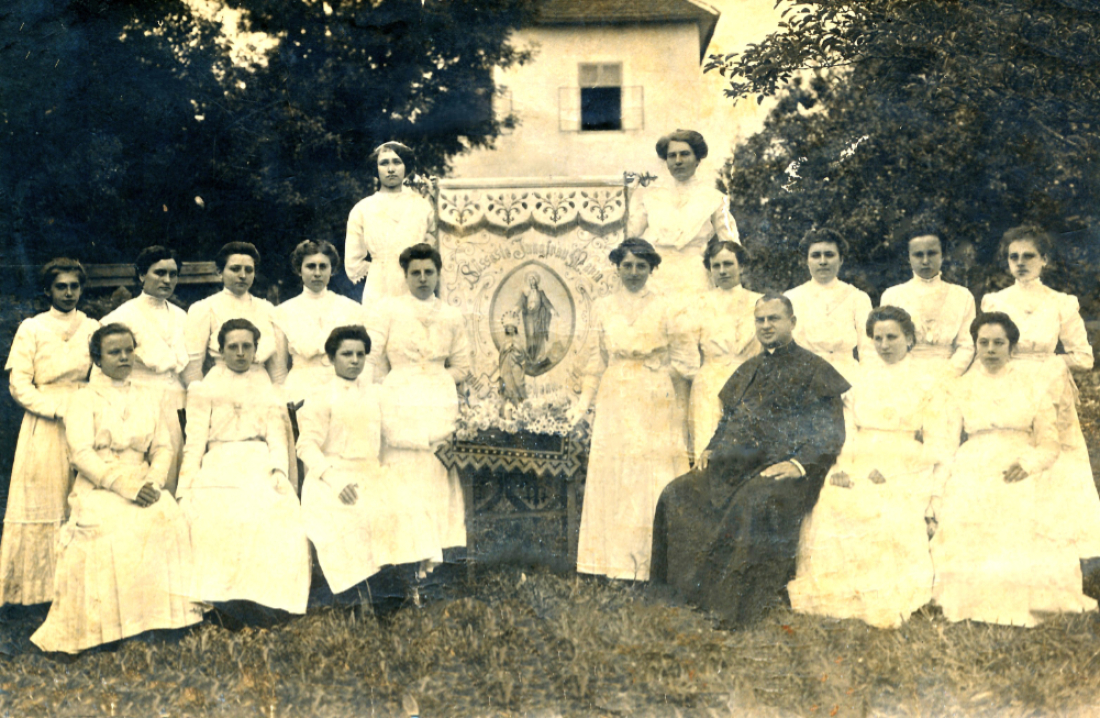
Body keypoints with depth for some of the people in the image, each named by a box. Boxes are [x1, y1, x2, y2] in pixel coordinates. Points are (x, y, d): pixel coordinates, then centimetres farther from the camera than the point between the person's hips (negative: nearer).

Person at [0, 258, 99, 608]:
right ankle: (39, 588, 2)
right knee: (41, 504, -3)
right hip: (44, 430, -2)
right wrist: (58, 408, -12)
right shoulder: (31, 329, 4)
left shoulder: (93, 328, 11)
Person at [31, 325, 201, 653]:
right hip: (98, 487, -3)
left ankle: (164, 611, -20)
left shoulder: (150, 397, 19)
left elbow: (163, 447, 11)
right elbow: (82, 454, -7)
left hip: (143, 483, 3)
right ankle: (107, 625, -26)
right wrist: (125, 486, -19)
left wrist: (153, 481, -12)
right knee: (111, 530, -34)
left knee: (169, 520, -29)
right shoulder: (85, 399, 7)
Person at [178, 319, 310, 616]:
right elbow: (195, 440, 10)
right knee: (215, 518, -28)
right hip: (219, 466, -1)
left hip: (262, 468, 1)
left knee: (282, 513, -26)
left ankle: (266, 597, -24)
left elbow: (278, 435, 13)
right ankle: (218, 600, -24)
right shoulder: (205, 389, 19)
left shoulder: (267, 389, 23)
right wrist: (185, 489, -3)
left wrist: (279, 470, -6)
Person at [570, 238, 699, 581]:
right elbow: (597, 360, 13)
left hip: (655, 402, -2)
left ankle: (652, 562, 3)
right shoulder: (603, 308, 9)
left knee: (654, 476, -3)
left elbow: (684, 359, 2)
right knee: (614, 476, 1)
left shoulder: (665, 307, 2)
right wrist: (584, 400, 7)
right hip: (615, 403, 2)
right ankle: (617, 561, 8)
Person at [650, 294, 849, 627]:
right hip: (740, 462, 7)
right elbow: (728, 419, 28)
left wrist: (799, 463, -19)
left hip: (784, 468, -7)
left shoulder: (814, 370, 2)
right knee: (678, 495, -11)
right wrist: (712, 449, 8)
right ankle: (697, 587, -5)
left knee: (757, 504, -37)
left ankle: (743, 602, -24)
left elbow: (832, 431, -5)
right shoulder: (748, 370, 22)